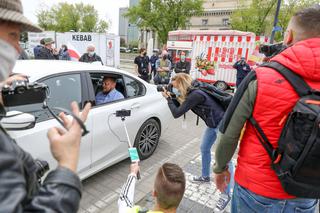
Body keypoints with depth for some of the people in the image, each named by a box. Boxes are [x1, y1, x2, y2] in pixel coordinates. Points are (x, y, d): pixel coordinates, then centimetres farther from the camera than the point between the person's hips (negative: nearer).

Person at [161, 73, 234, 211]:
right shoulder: (190, 94, 2)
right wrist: (171, 97, -1)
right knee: (204, 149, 21)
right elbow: (179, 106, 13)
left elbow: (176, 113, -26)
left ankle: (226, 195, 6)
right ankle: (205, 177, 40)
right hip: (213, 124, 10)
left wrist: (168, 98, -13)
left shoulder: (195, 95, -27)